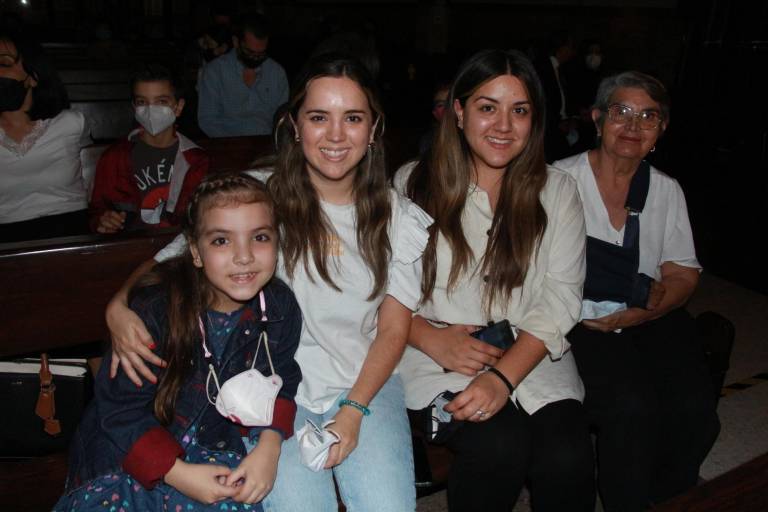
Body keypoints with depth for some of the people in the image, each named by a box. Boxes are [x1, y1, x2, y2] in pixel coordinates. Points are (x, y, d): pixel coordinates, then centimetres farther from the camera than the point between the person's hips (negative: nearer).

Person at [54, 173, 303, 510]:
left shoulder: (280, 307, -11)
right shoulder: (155, 309, -23)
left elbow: (281, 380, 4)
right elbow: (120, 409, -16)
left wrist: (268, 447, -12)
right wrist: (178, 473, -23)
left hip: (212, 447, 3)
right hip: (126, 455, -2)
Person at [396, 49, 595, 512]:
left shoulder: (557, 190, 7)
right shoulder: (413, 184, 3)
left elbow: (560, 299, -2)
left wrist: (503, 377, -16)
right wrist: (433, 339, -17)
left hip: (532, 354, 2)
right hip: (437, 355, -1)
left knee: (568, 455, -25)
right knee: (501, 444, -27)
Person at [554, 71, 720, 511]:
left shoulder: (667, 190, 10)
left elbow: (684, 275, 8)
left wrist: (641, 312, -11)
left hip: (649, 320, 4)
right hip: (581, 320, -4)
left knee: (696, 412, -18)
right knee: (632, 407, -28)